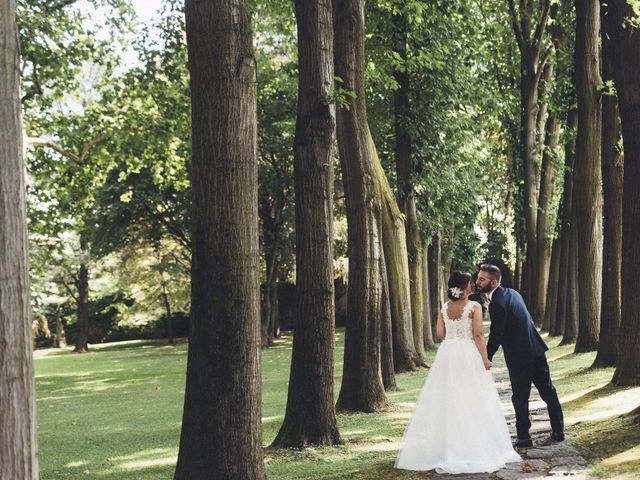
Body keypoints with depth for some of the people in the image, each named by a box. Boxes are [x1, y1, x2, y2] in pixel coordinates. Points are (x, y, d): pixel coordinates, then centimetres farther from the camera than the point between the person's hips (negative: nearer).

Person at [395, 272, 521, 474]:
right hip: (469, 355, -4)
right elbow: (478, 335, -12)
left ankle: (445, 447, 13)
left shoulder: (444, 307, 4)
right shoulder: (474, 307, -9)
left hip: (447, 355, 4)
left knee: (447, 400, 9)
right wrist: (485, 358, -6)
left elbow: (440, 334, 4)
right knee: (471, 402, 2)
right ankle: (476, 448, 5)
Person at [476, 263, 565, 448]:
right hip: (536, 349, 9)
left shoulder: (497, 304, -21)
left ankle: (523, 438, 10)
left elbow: (495, 337, -20)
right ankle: (558, 431, 23)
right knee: (547, 391, 14)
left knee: (520, 398, 3)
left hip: (519, 357, -9)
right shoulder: (511, 293, 8)